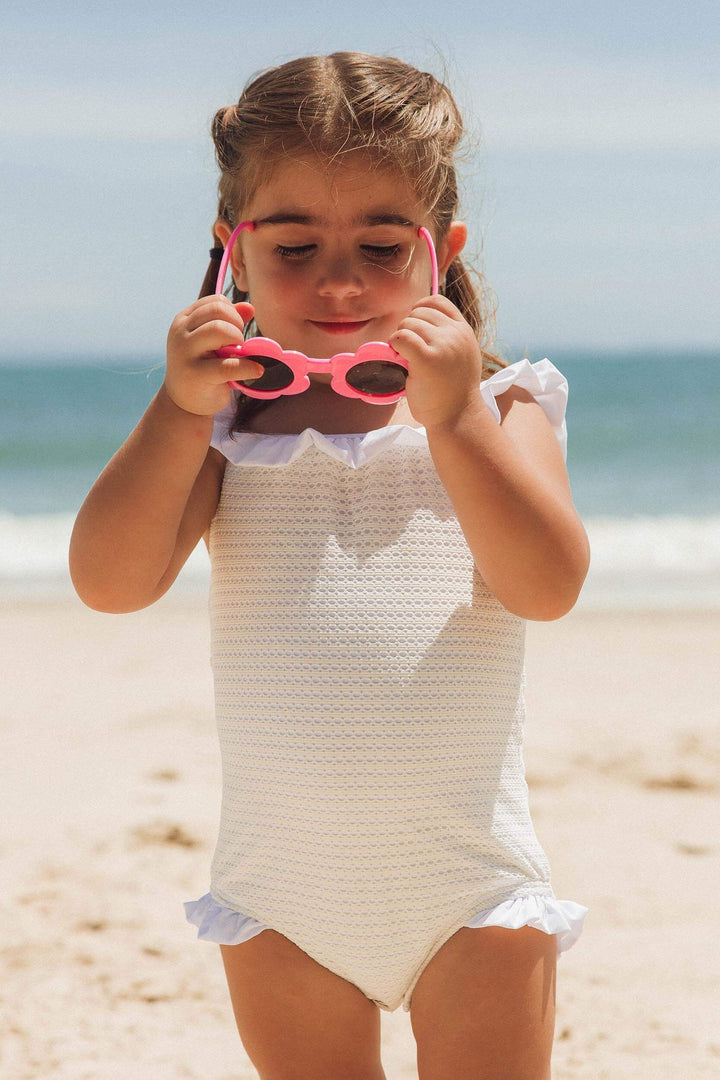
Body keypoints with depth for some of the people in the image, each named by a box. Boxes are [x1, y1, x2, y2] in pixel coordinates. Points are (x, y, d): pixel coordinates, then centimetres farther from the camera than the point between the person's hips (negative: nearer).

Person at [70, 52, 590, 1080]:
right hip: (281, 880, 2)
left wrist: (454, 416, -24)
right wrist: (181, 409, -19)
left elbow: (547, 584, -15)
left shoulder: (498, 409, -1)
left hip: (466, 881, -2)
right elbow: (110, 580, -8)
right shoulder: (224, 421, 3)